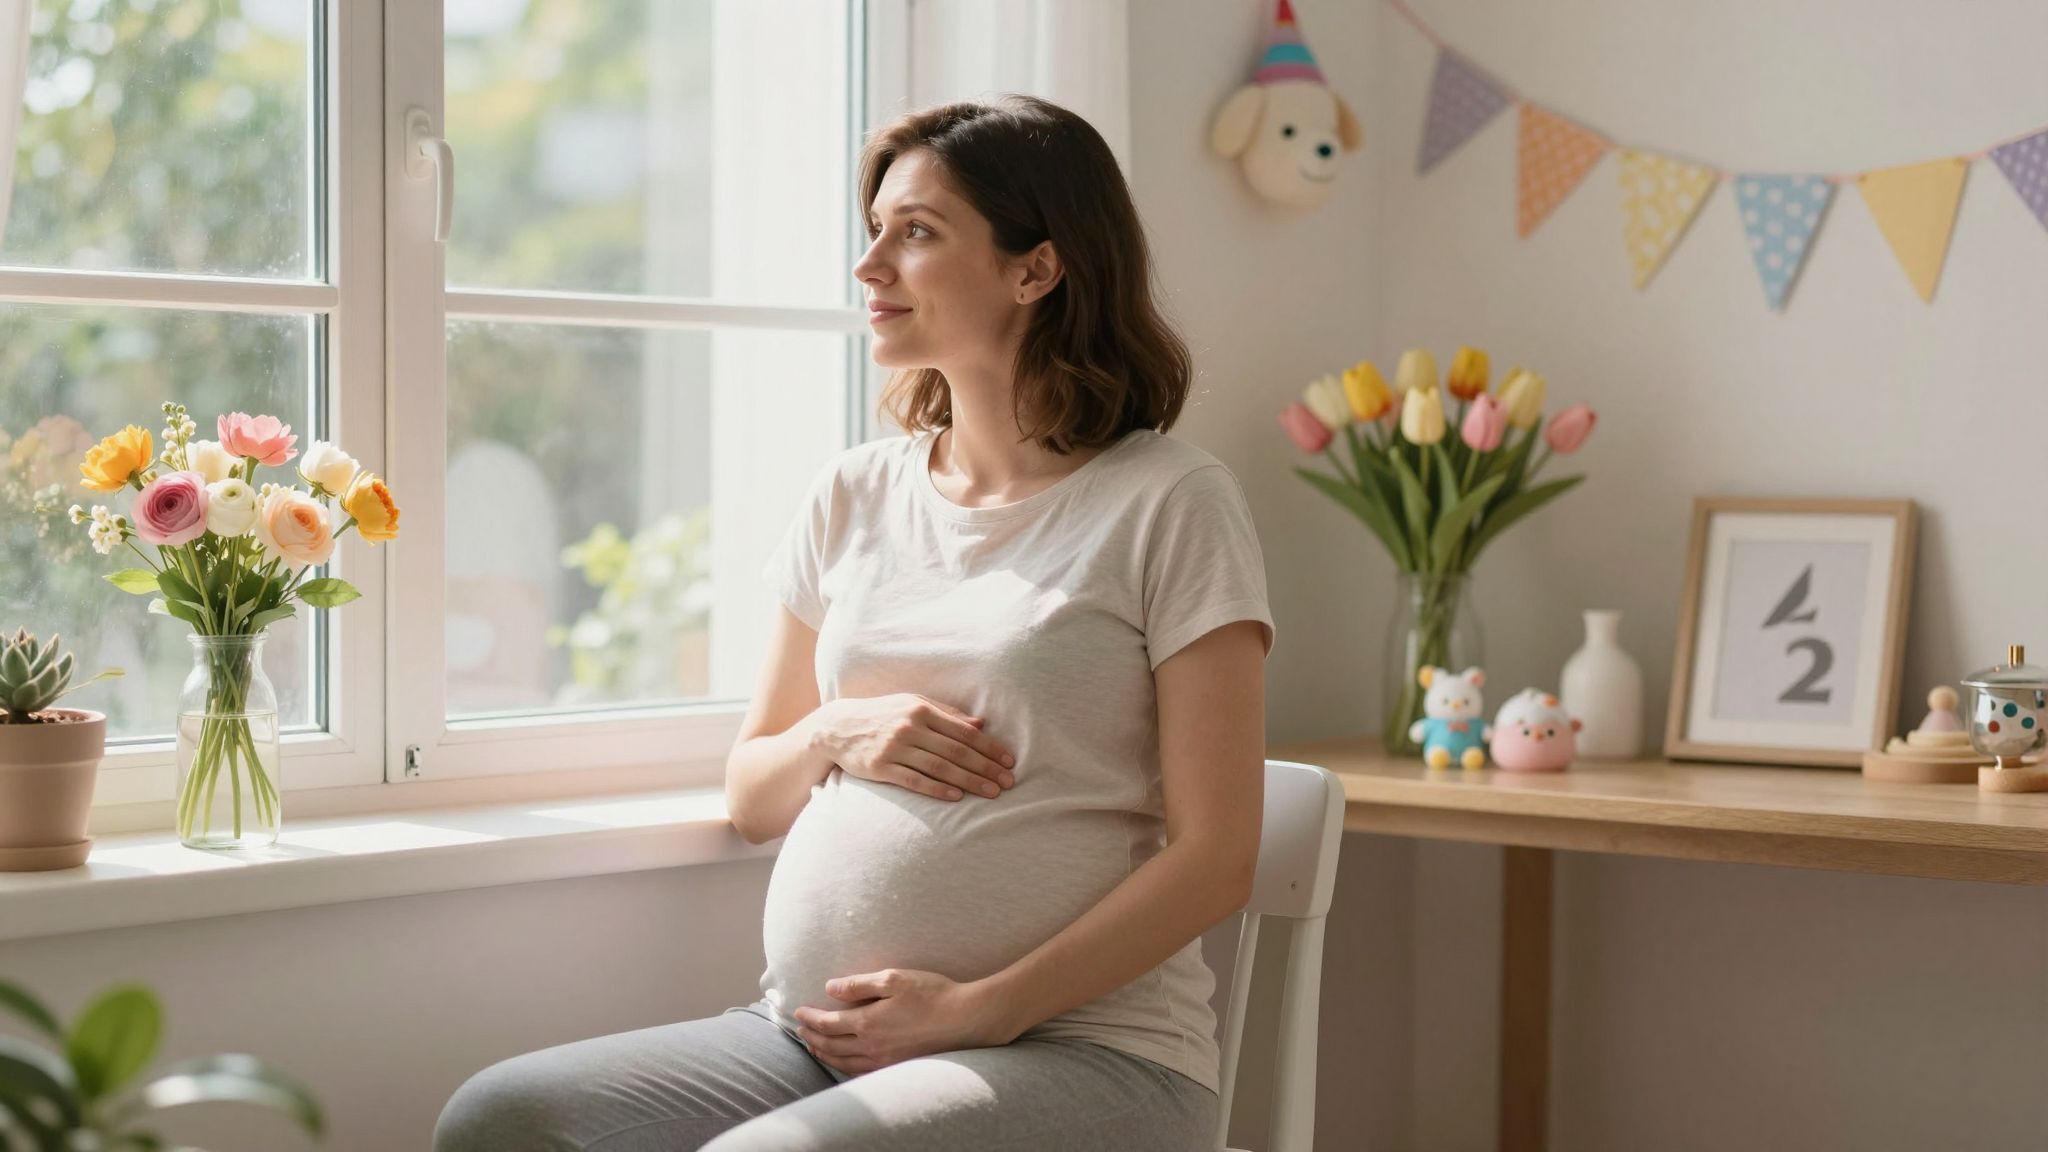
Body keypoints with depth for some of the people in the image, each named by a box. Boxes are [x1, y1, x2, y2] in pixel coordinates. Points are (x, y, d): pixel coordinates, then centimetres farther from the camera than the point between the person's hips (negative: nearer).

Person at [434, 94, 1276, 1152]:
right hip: (810, 1030, 6)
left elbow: (1215, 859, -6)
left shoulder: (1168, 502, -2)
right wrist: (836, 734, -1)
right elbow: (749, 803, 22)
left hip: (1077, 1045, -5)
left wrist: (979, 1008, -13)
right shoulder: (855, 495, 15)